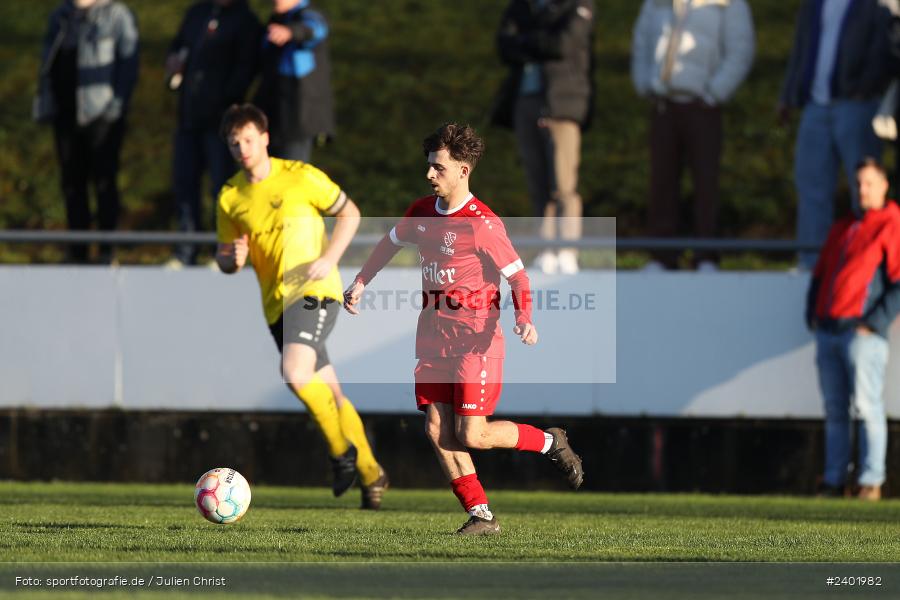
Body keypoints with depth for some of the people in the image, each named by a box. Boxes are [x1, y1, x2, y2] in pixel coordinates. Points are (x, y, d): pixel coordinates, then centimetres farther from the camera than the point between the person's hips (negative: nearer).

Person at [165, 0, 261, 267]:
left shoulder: (244, 22, -3)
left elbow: (244, 70, -9)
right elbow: (177, 46, 26)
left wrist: (224, 103, -16)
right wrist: (173, 62, 3)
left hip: (219, 118, -6)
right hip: (189, 115, 6)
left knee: (221, 185, -1)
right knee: (184, 182, 7)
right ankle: (186, 253, 15)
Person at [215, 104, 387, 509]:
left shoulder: (299, 177, -5)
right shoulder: (230, 197, 7)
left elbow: (349, 213, 3)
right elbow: (224, 259, 15)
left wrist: (329, 258, -11)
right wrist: (232, 258, -10)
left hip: (314, 292, -5)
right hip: (276, 304, 5)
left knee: (295, 373, -27)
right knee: (329, 394, 9)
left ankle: (342, 449, -8)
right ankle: (371, 474, 24)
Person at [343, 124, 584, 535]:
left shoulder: (482, 223, -16)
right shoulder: (422, 212, 6)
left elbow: (517, 274, -13)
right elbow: (390, 243, 25)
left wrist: (524, 320, -29)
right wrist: (360, 283, 19)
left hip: (474, 336, -7)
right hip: (434, 332, 7)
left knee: (472, 435, -9)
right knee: (437, 430, -1)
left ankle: (550, 443, 16)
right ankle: (481, 515, 5)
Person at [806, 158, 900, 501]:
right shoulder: (841, 229, 22)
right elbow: (819, 275, 26)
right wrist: (812, 315, 11)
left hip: (861, 333, -7)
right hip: (827, 330, 7)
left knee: (866, 406, -9)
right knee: (835, 410, 6)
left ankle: (871, 482, -9)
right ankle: (833, 482, 8)